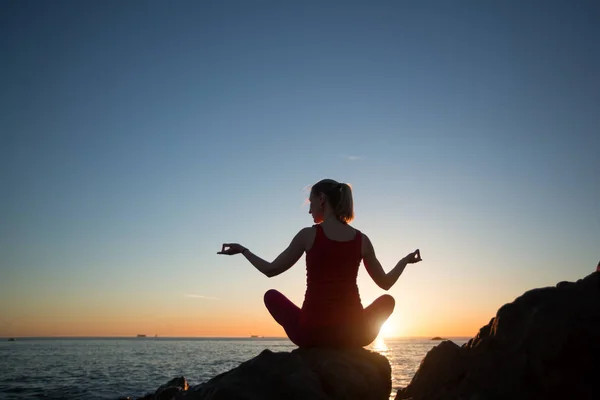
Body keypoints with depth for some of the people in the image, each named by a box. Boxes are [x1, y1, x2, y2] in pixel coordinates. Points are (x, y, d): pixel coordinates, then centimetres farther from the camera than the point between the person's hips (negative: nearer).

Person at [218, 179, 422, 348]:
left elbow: (270, 270, 4)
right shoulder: (361, 239, 3)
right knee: (387, 300, 32)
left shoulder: (308, 235, -4)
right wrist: (404, 261, 31)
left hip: (312, 333, -2)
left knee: (271, 295, 26)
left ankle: (316, 346, 19)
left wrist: (243, 250, 19)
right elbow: (385, 283, 13)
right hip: (353, 335, 2)